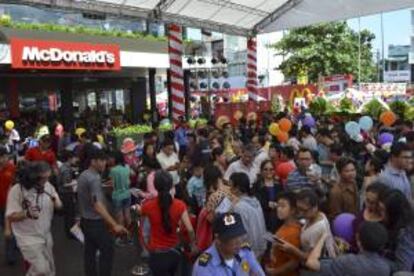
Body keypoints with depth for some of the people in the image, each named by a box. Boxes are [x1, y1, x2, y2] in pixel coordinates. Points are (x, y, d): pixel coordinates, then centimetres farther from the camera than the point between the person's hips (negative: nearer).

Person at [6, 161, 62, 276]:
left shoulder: (48, 186, -5)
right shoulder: (17, 190, -19)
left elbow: (59, 206, 4)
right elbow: (10, 217, -16)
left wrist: (57, 202, -20)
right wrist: (27, 214, -34)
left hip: (46, 235, 6)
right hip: (28, 237, -5)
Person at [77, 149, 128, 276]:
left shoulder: (83, 175, 5)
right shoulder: (94, 178, -25)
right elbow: (98, 206, -33)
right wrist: (114, 225, -37)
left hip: (85, 220, 9)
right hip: (95, 222, -9)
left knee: (89, 252, 15)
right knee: (107, 250, 3)